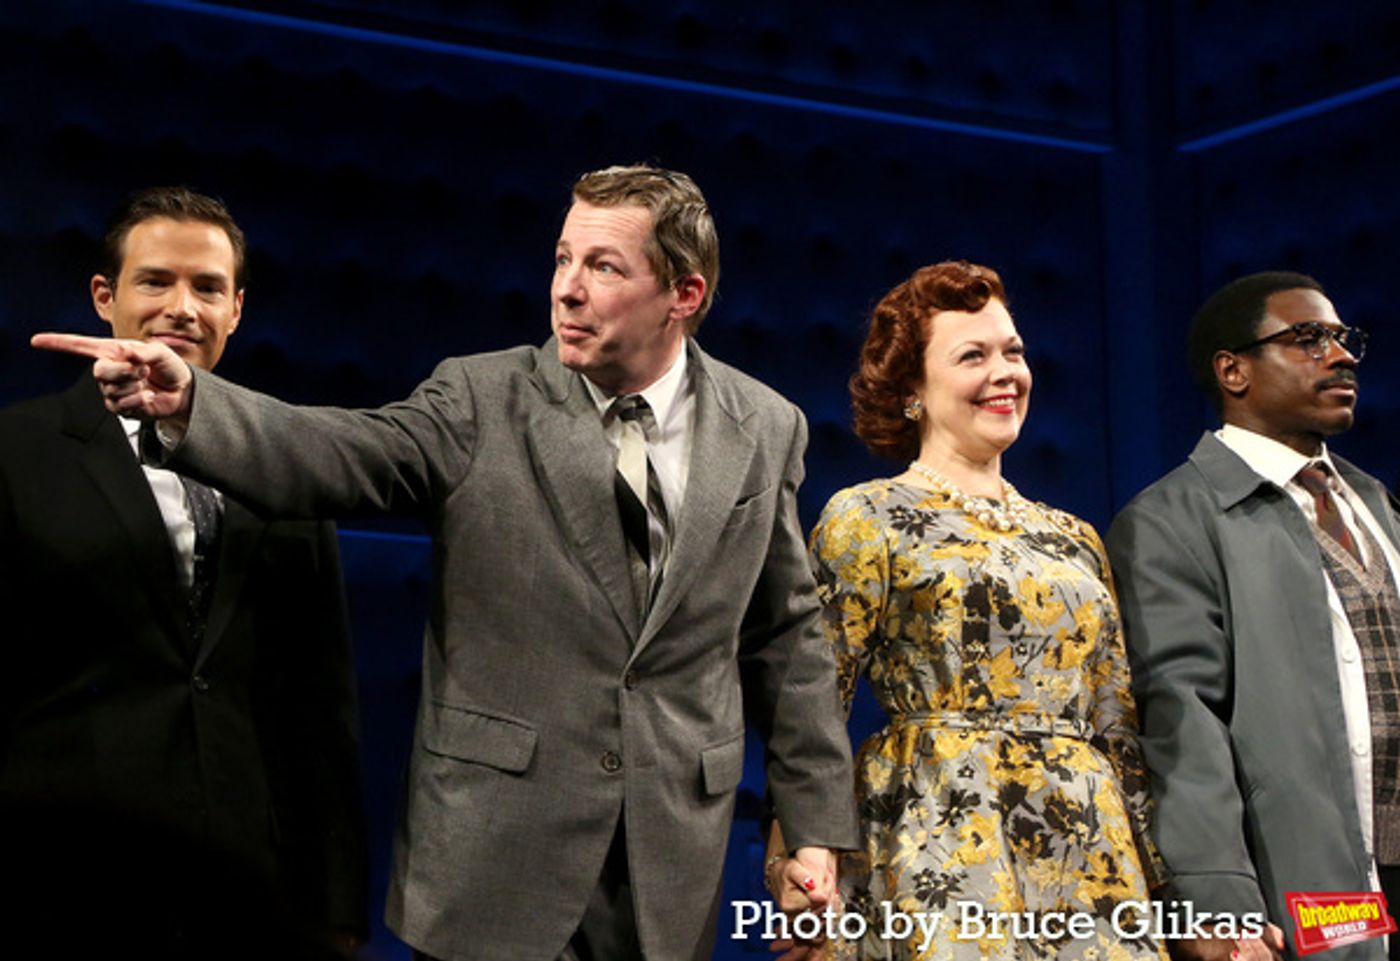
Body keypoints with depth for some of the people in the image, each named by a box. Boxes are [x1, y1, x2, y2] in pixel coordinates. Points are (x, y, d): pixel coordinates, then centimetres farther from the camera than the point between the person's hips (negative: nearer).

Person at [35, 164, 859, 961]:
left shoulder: (765, 430, 3)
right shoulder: (483, 401, -3)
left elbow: (786, 637, 8)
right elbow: (342, 455, -20)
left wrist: (816, 823, 7)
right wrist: (188, 403, -38)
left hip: (675, 864, 2)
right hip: (491, 855, -1)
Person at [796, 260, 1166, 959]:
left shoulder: (1074, 540, 17)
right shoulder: (866, 518, 1)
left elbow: (1119, 727, 17)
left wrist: (1162, 878, 11)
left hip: (1089, 853, 5)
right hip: (940, 840, -5)